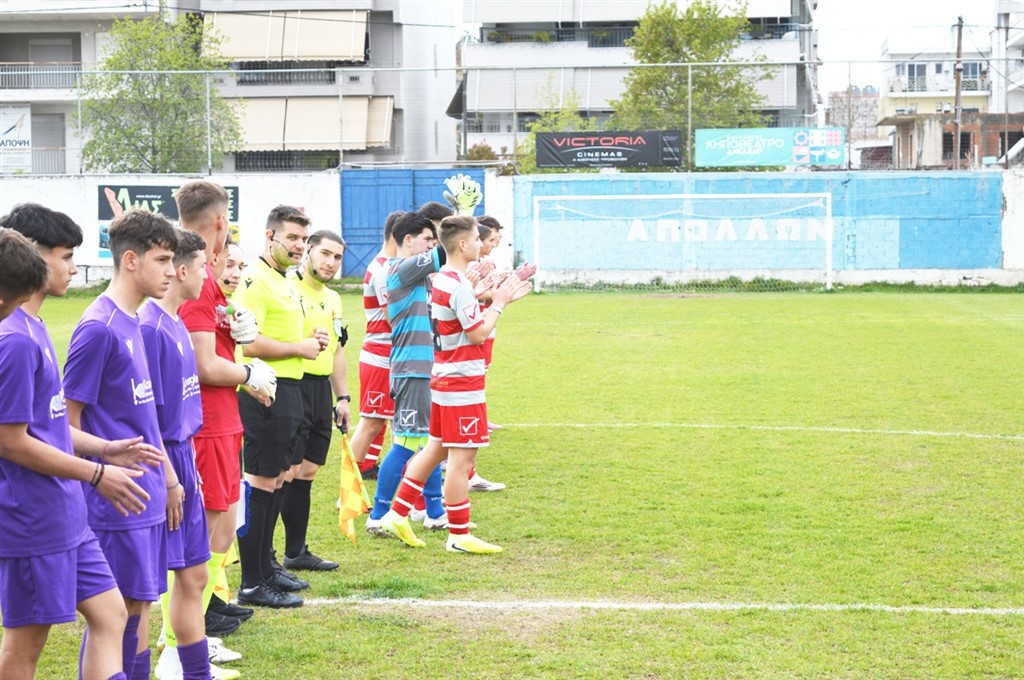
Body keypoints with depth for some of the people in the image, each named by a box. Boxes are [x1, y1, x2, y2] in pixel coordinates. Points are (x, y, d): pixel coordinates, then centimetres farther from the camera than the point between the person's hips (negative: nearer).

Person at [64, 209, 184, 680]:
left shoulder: (133, 324, 12)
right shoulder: (99, 328, -16)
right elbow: (69, 420, -14)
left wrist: (168, 478, 19)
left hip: (147, 495, 8)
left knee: (139, 603, 12)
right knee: (127, 608, -3)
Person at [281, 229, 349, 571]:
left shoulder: (332, 298, 18)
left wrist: (342, 397, 22)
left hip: (322, 390, 8)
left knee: (307, 471, 11)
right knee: (288, 473, -8)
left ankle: (296, 551, 18)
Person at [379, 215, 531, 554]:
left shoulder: (441, 280, 11)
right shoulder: (459, 285, -19)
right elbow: (478, 333, -18)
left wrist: (501, 298, 12)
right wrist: (498, 303, -7)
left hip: (443, 379, 10)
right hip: (462, 384, -10)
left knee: (436, 448, 18)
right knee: (462, 459, -3)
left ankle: (397, 514, 19)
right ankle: (459, 536, 3)